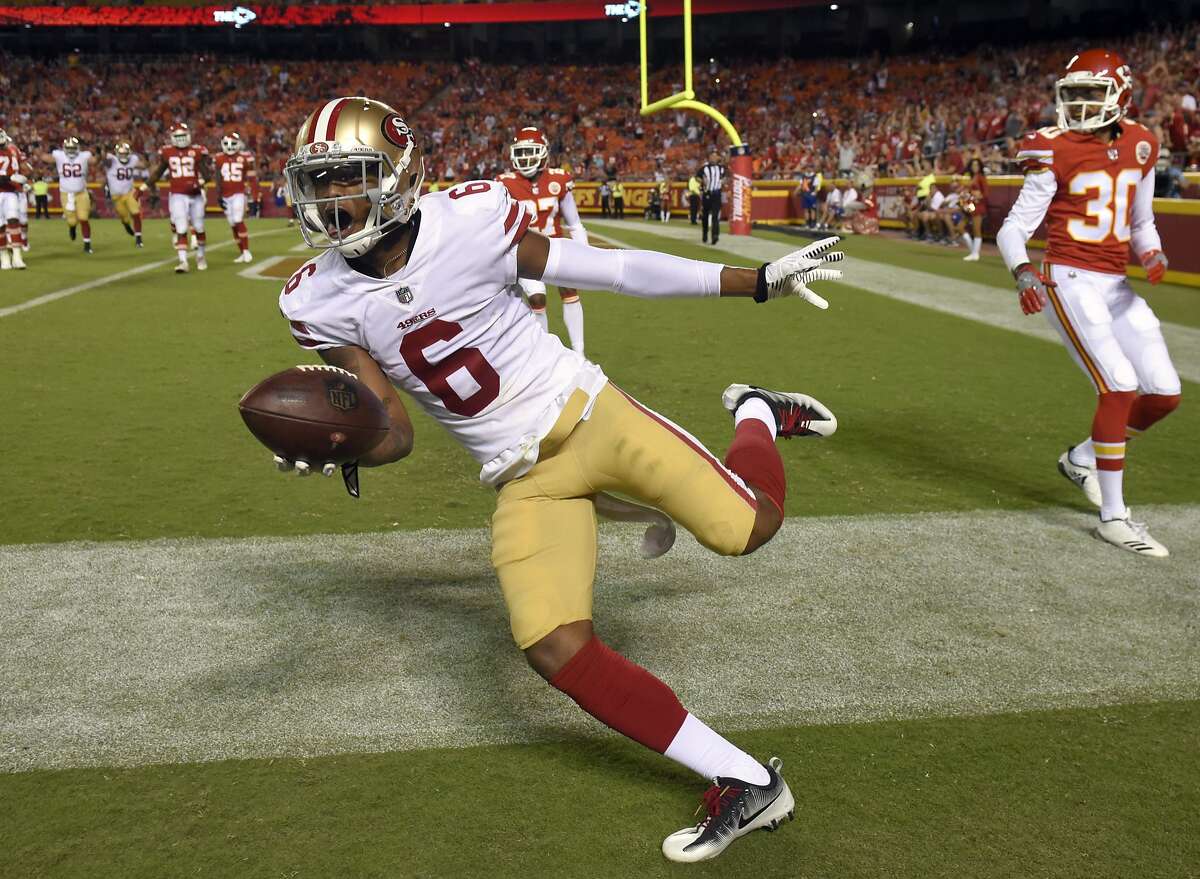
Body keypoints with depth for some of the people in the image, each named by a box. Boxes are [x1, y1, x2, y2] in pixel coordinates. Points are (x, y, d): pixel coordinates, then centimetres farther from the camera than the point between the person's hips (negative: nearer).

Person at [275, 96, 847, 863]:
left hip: (589, 412, -2)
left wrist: (761, 280, -5)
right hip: (524, 481, 3)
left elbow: (617, 271, -8)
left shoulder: (471, 220, -16)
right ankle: (745, 785, -3)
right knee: (556, 651, -15)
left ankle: (758, 415, 28)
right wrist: (341, 452, -28)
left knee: (749, 528, -10)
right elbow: (395, 435, -4)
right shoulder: (323, 302, -6)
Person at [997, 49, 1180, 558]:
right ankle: (1114, 518, -5)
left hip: (1115, 285, 7)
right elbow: (1014, 228, -7)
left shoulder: (1139, 147, 9)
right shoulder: (1056, 152, -7)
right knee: (1120, 387, -15)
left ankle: (1082, 458, 27)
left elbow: (1141, 223, 19)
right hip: (1071, 281, -6)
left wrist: (1152, 253, -2)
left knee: (1164, 394, 4)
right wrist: (1022, 272, -27)